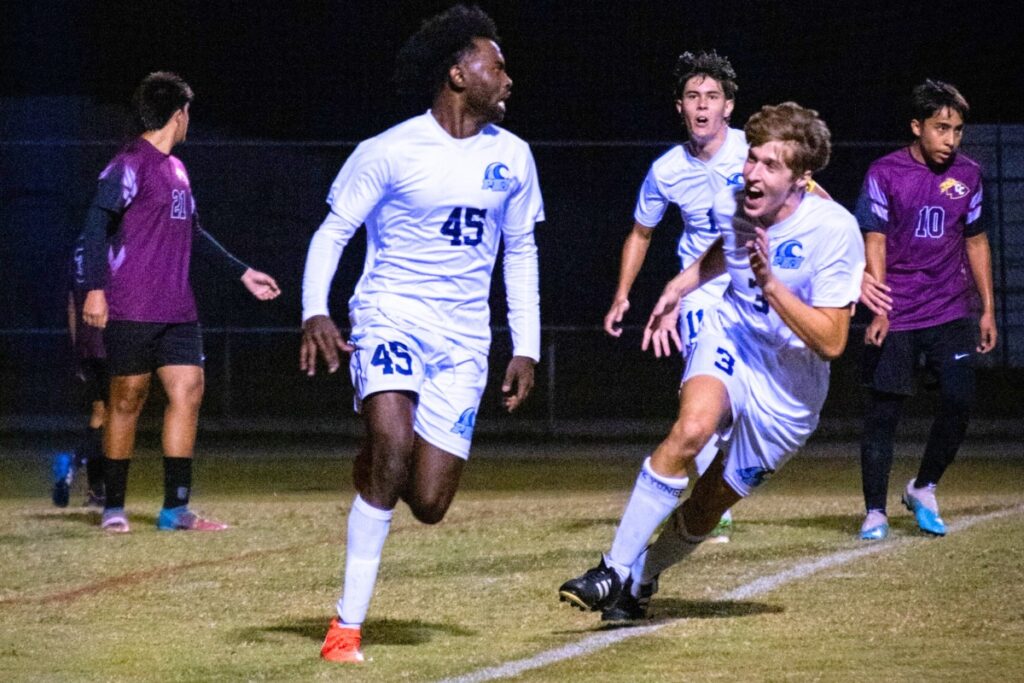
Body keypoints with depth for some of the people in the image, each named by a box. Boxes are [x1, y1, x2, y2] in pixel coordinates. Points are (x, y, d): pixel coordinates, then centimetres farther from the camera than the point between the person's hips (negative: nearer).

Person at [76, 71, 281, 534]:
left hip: (177, 311, 8)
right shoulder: (131, 164, -8)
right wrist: (94, 288, -23)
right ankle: (113, 508, 9)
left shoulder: (175, 168, 19)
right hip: (132, 310, -8)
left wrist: (242, 273, 30)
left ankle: (175, 509, 2)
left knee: (188, 391, -1)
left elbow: (192, 234, 30)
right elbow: (97, 223, -14)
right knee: (127, 400, -1)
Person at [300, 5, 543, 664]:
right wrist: (315, 313, -17)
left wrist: (526, 348, 11)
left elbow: (520, 252, 17)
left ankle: (376, 467, 33)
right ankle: (347, 625, -19)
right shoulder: (389, 152, -6)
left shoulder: (511, 156, 8)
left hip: (463, 338, 4)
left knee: (428, 505, -6)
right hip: (389, 314, -4)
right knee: (393, 443, -29)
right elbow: (332, 232, -1)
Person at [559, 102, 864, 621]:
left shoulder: (835, 231, -23)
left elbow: (831, 342, -23)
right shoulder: (730, 204, -7)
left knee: (711, 503, 4)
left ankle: (645, 573, 34)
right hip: (731, 337, 2)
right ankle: (615, 570, -27)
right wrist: (677, 290, 14)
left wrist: (769, 283, -31)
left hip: (790, 383, -2)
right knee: (692, 427, -31)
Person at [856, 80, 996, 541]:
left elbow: (976, 242, 15)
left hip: (950, 313, 3)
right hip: (895, 316, -3)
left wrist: (988, 309, 12)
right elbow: (875, 243, -7)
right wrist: (879, 309, -16)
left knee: (959, 400, -9)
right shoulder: (885, 174, -5)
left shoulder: (967, 175, 7)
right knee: (883, 412, -2)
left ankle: (923, 488, 13)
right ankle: (875, 512, 5)